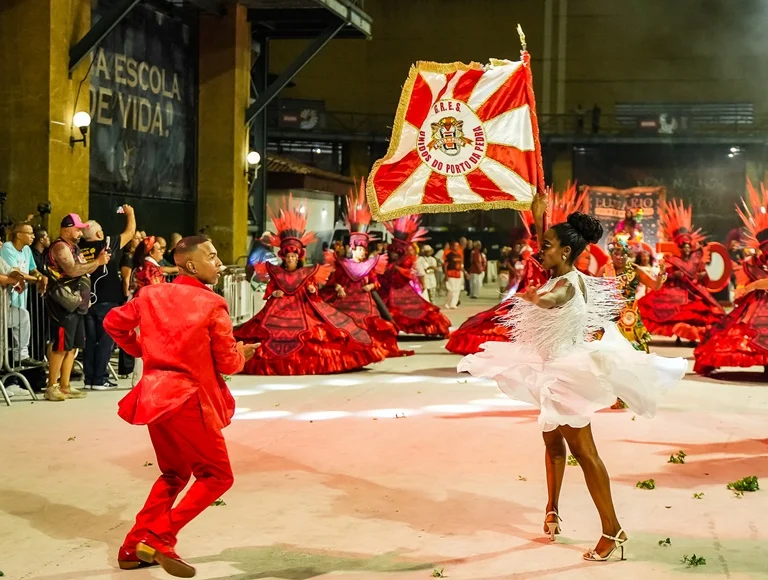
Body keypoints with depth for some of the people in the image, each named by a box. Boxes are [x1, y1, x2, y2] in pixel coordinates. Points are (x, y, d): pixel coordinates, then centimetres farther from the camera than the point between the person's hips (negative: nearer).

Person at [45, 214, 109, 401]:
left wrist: (98, 260, 2)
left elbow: (83, 270, 16)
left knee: (72, 346, 10)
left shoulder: (73, 248, 20)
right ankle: (51, 387, -5)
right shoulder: (60, 247, -11)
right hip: (64, 303, -10)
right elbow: (72, 270, -23)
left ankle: (64, 386, 14)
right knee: (60, 346, -9)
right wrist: (97, 262, -18)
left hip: (75, 303, 10)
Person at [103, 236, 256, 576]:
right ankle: (159, 538, -6)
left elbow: (113, 322, 14)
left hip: (155, 394, 7)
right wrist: (243, 352, 15)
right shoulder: (212, 304, -10)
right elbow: (228, 363, -7)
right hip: (188, 399, -7)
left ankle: (134, 547, 19)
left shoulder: (152, 294, 6)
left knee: (174, 473, 23)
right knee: (217, 475, 6)